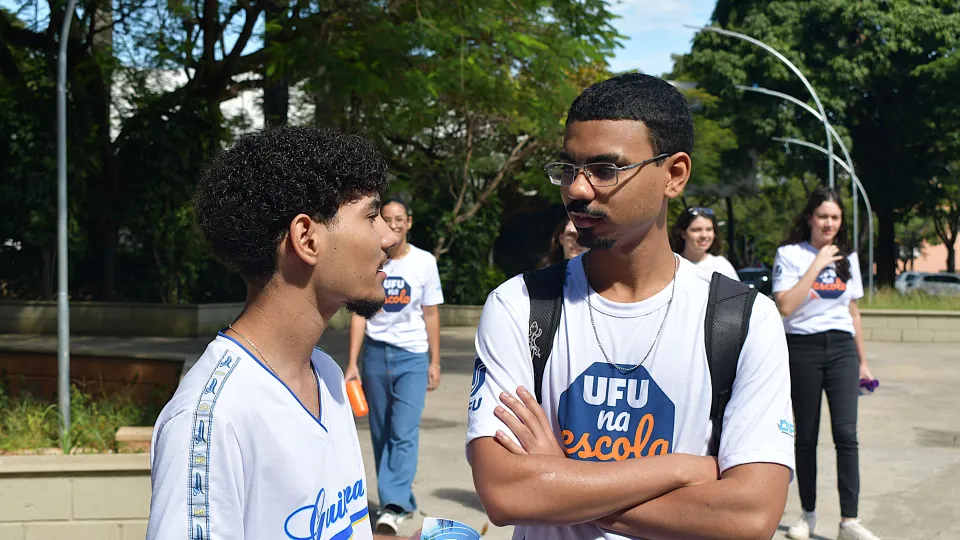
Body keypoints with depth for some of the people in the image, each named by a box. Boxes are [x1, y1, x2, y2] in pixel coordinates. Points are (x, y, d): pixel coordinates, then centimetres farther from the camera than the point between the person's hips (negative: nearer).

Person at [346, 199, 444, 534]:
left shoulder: (425, 262, 0)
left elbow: (431, 314, 5)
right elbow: (359, 314, 3)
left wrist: (434, 362, 2)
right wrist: (352, 364, -4)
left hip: (413, 356, -2)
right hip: (376, 354, 2)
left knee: (404, 433, -13)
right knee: (381, 434, 7)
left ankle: (393, 506, -15)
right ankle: (403, 501, 20)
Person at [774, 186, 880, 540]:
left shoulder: (848, 258, 12)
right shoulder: (790, 255, -2)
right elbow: (784, 307, -16)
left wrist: (863, 361, 18)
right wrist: (817, 265, -14)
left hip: (841, 349, 3)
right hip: (803, 349, -3)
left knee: (846, 433, -9)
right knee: (806, 436, 4)